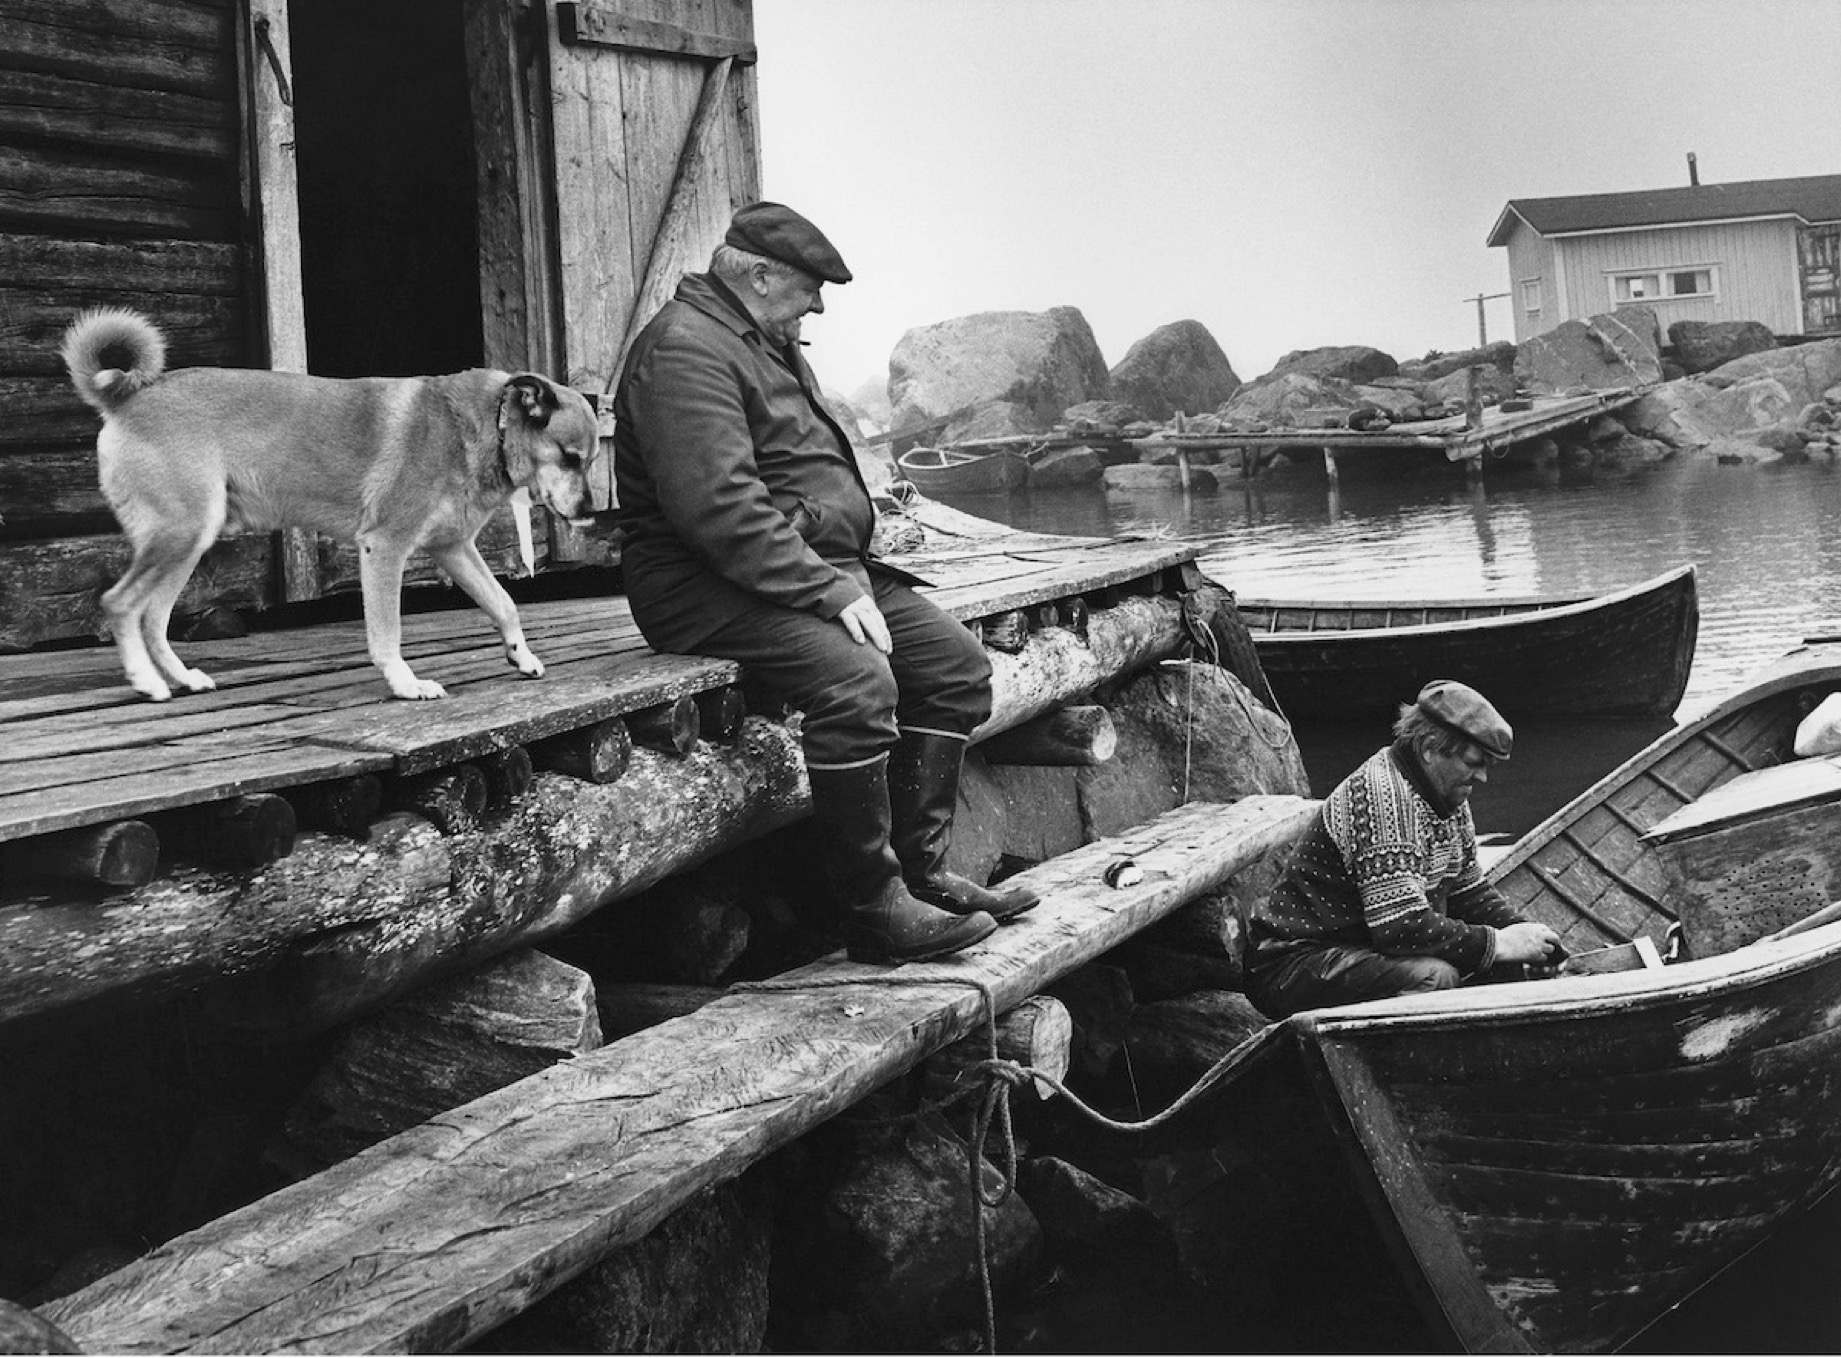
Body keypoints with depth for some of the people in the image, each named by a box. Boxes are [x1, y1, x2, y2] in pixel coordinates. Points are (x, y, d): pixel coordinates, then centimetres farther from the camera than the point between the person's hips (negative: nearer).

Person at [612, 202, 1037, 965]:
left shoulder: (768, 343, 19)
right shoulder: (685, 350, -15)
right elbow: (718, 507, -26)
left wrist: (849, 574, 8)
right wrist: (829, 591, -26)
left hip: (813, 566, 11)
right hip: (707, 586, -10)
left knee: (955, 660, 1)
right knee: (856, 678, -32)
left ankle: (921, 869, 4)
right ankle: (874, 909, -22)